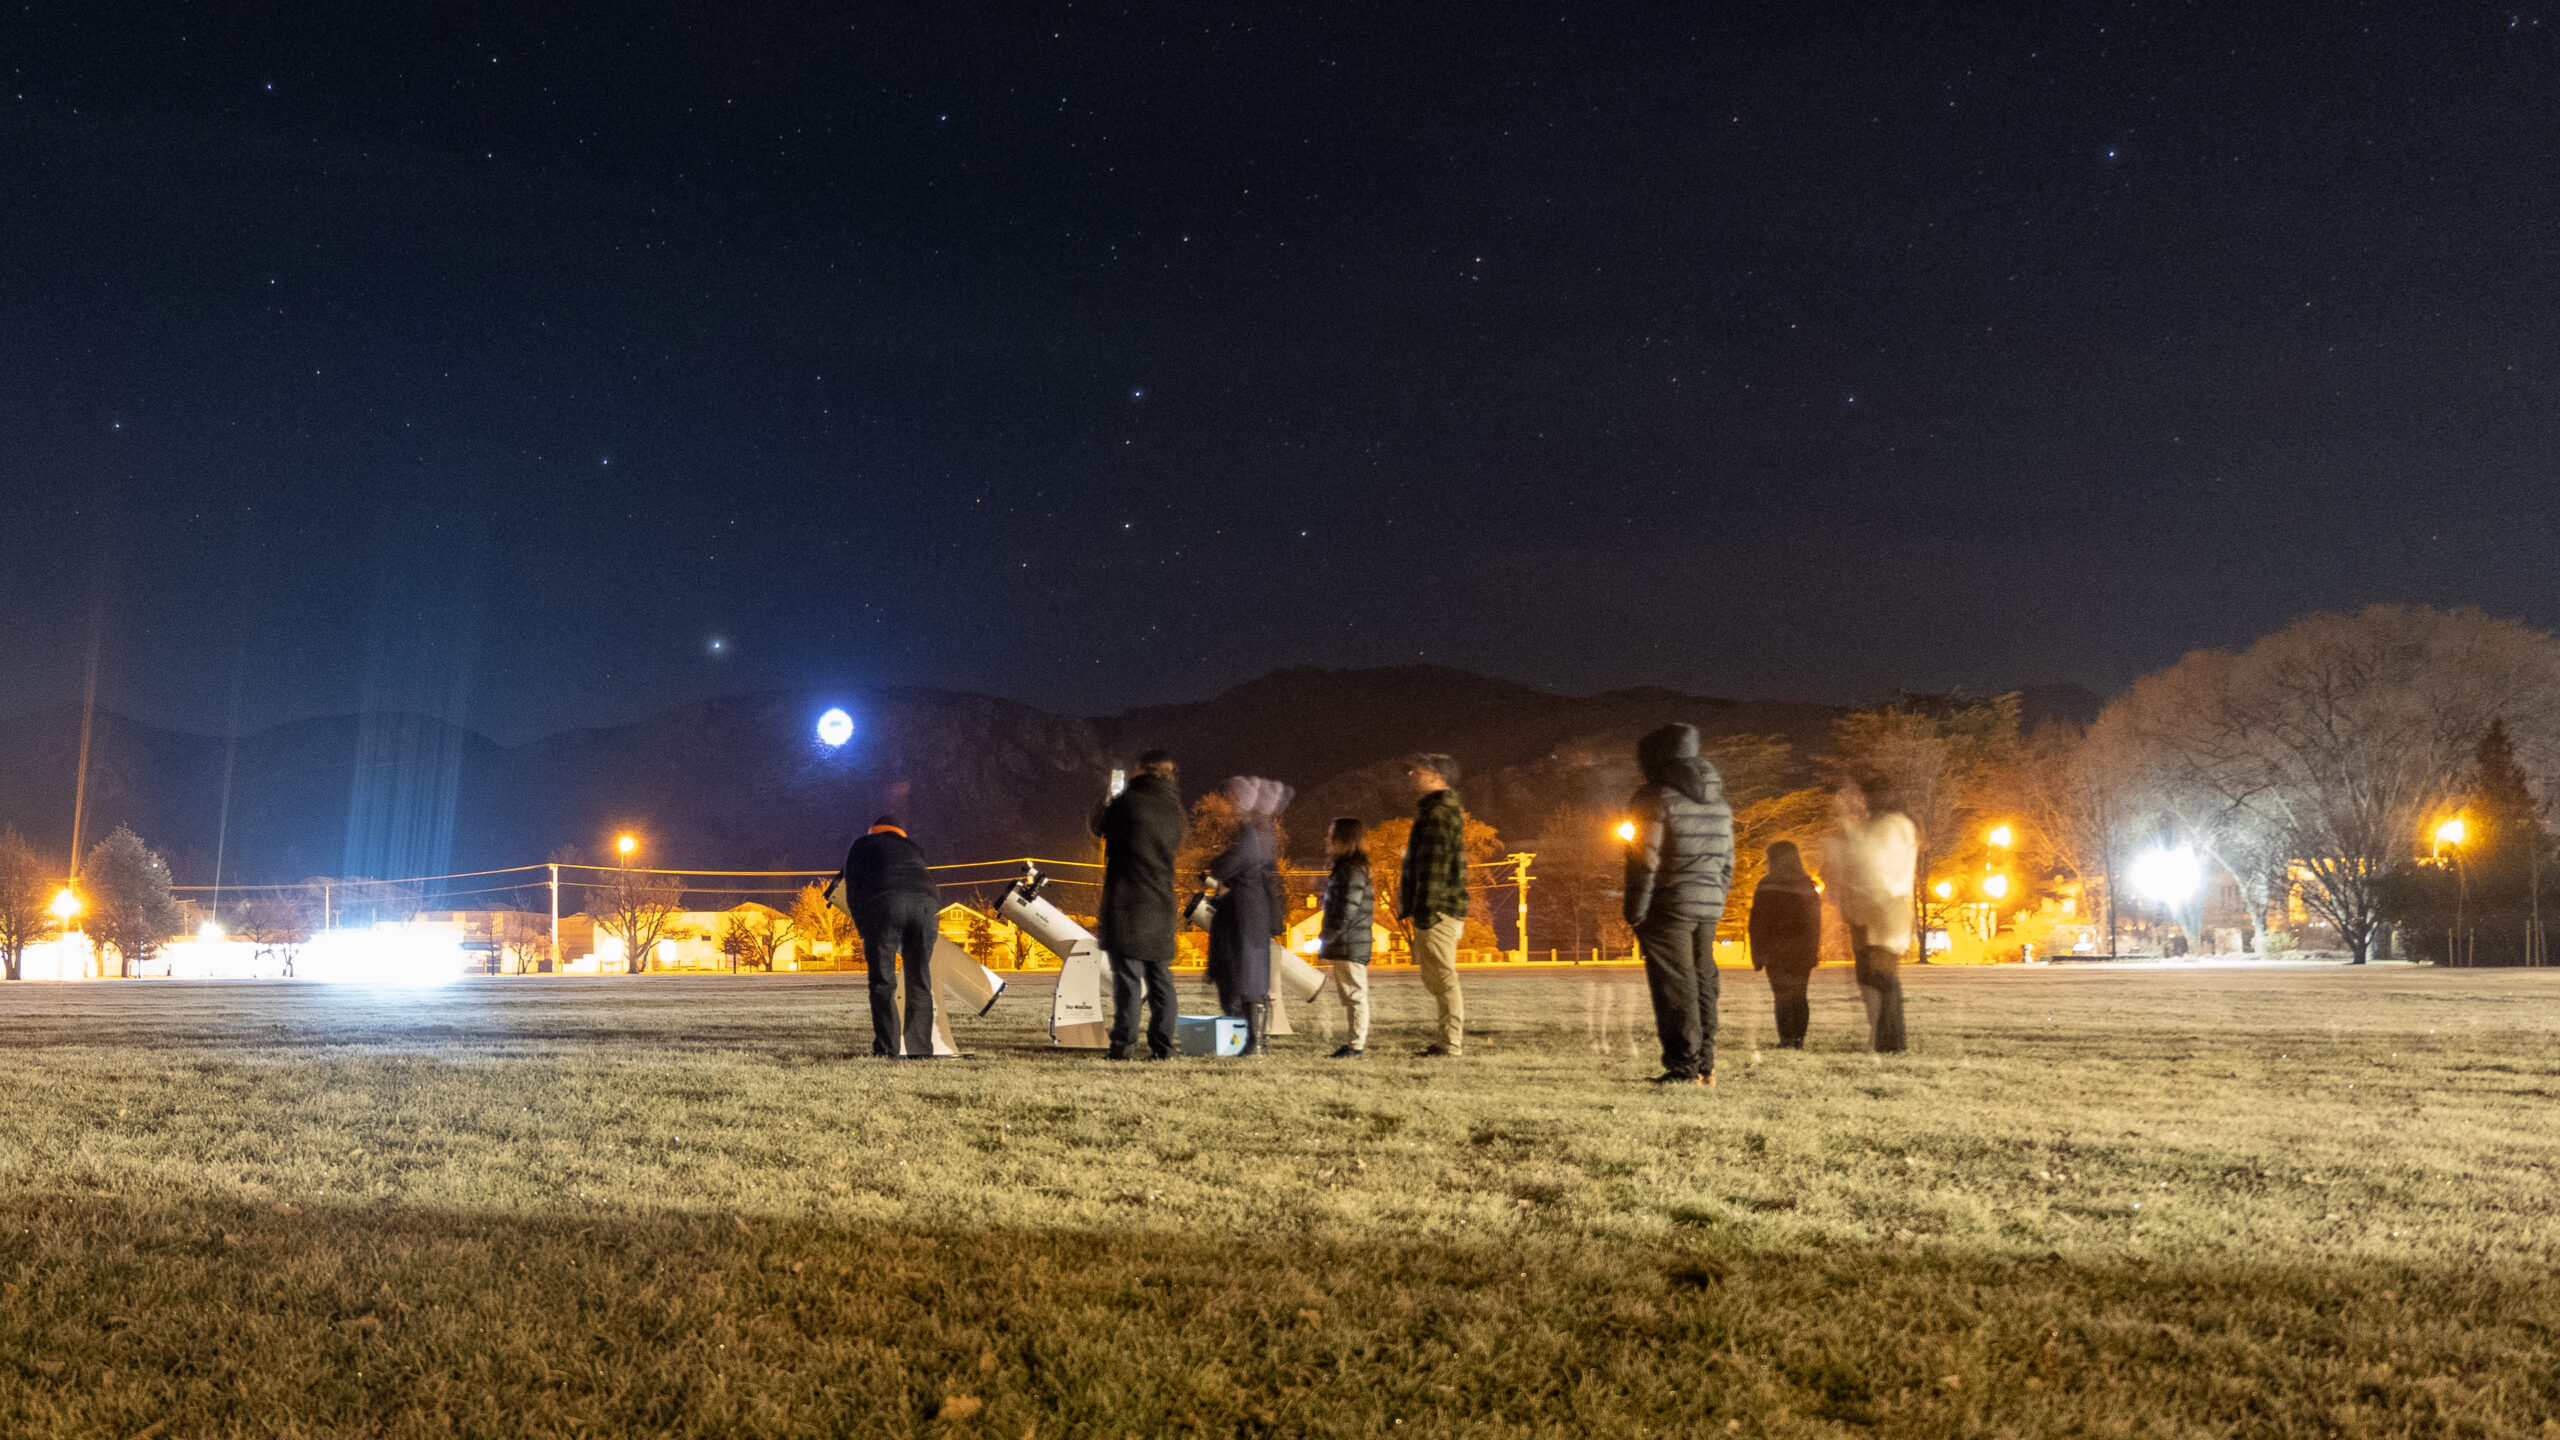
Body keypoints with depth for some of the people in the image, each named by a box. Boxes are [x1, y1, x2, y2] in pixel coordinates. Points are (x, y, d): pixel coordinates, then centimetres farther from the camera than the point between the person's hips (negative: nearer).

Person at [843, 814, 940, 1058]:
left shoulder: (861, 846, 29)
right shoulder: (913, 850, 37)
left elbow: (853, 892, 20)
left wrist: (866, 936, 24)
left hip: (885, 902, -3)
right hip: (925, 902, 3)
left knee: (883, 982, -2)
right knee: (920, 982, 8)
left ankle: (886, 1050, -9)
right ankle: (921, 1051, 5)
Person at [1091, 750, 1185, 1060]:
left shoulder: (1126, 801, -8)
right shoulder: (1174, 807, 6)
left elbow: (1098, 826, 9)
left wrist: (1108, 802, 29)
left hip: (1125, 902, -4)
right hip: (1160, 905, 5)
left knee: (1127, 976, -5)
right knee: (1160, 977, 9)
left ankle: (1124, 1045, -6)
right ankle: (1162, 1046, 10)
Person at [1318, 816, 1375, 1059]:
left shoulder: (1353, 871, -15)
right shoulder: (1343, 868, 17)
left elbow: (1348, 911, -21)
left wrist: (1327, 938, -17)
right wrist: (1325, 936, 19)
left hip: (1351, 946, -11)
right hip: (1342, 947, 11)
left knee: (1356, 995, -6)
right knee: (1349, 996, 15)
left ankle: (1357, 1046, -4)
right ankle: (1356, 1043, 22)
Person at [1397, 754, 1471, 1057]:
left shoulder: (1437, 814, -13)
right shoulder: (1451, 812, 20)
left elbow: (1434, 865, -20)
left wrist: (1425, 911, -23)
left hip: (1437, 909, -11)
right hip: (1451, 908, 11)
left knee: (1441, 977, -9)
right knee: (1438, 978, 15)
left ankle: (1451, 1042, -8)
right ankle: (1455, 1039, 18)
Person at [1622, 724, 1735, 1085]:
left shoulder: (1656, 797, -10)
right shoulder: (1719, 802, 14)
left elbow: (1645, 861, -14)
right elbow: (1727, 862, 17)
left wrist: (1635, 912, -10)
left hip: (1668, 907, -7)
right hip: (1709, 907, 7)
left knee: (1674, 987, -4)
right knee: (1703, 984, 12)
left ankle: (1684, 1067, -5)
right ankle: (1705, 1066, 15)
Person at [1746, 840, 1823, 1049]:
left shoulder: (1767, 886, -7)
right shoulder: (1809, 887, 6)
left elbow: (1757, 923, -6)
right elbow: (1815, 924, 10)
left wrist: (1757, 953, -1)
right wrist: (1813, 953, 15)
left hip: (1776, 953, -4)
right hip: (1803, 953, 4)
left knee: (1782, 995, 0)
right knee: (1799, 996, 10)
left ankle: (1787, 1038, -7)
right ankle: (1799, 1038, 6)